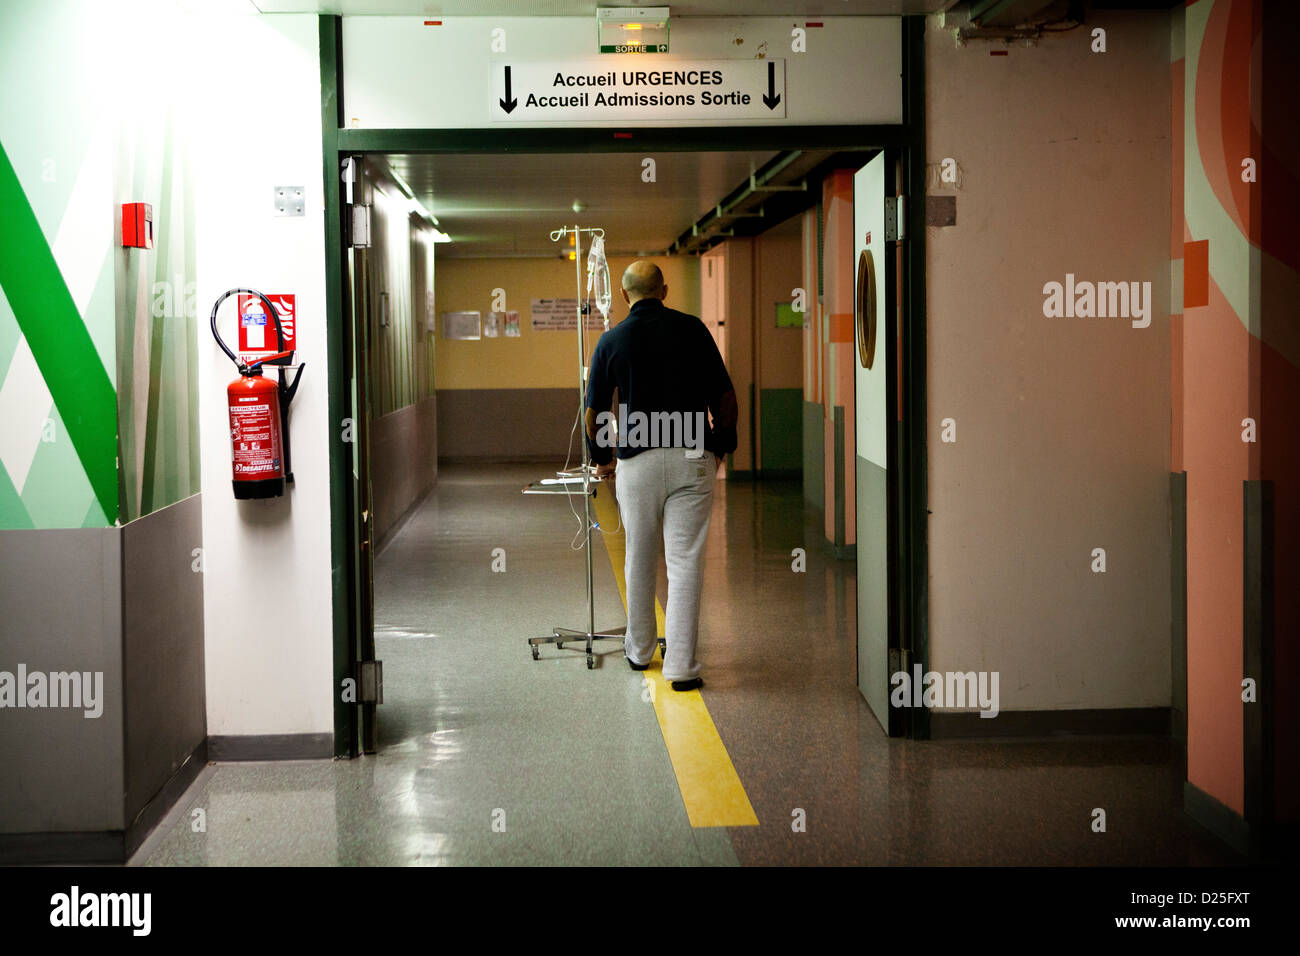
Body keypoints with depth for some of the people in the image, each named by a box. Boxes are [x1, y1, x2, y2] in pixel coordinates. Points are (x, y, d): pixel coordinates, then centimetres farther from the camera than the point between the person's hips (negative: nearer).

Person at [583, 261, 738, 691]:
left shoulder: (612, 340, 2)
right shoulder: (692, 329, 2)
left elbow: (593, 413, 5)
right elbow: (725, 397, 2)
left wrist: (602, 458, 21)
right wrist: (721, 446, 17)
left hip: (637, 461, 1)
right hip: (693, 458, -1)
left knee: (639, 559, 15)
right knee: (686, 560, -2)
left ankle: (639, 650, 29)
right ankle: (681, 664, -6)